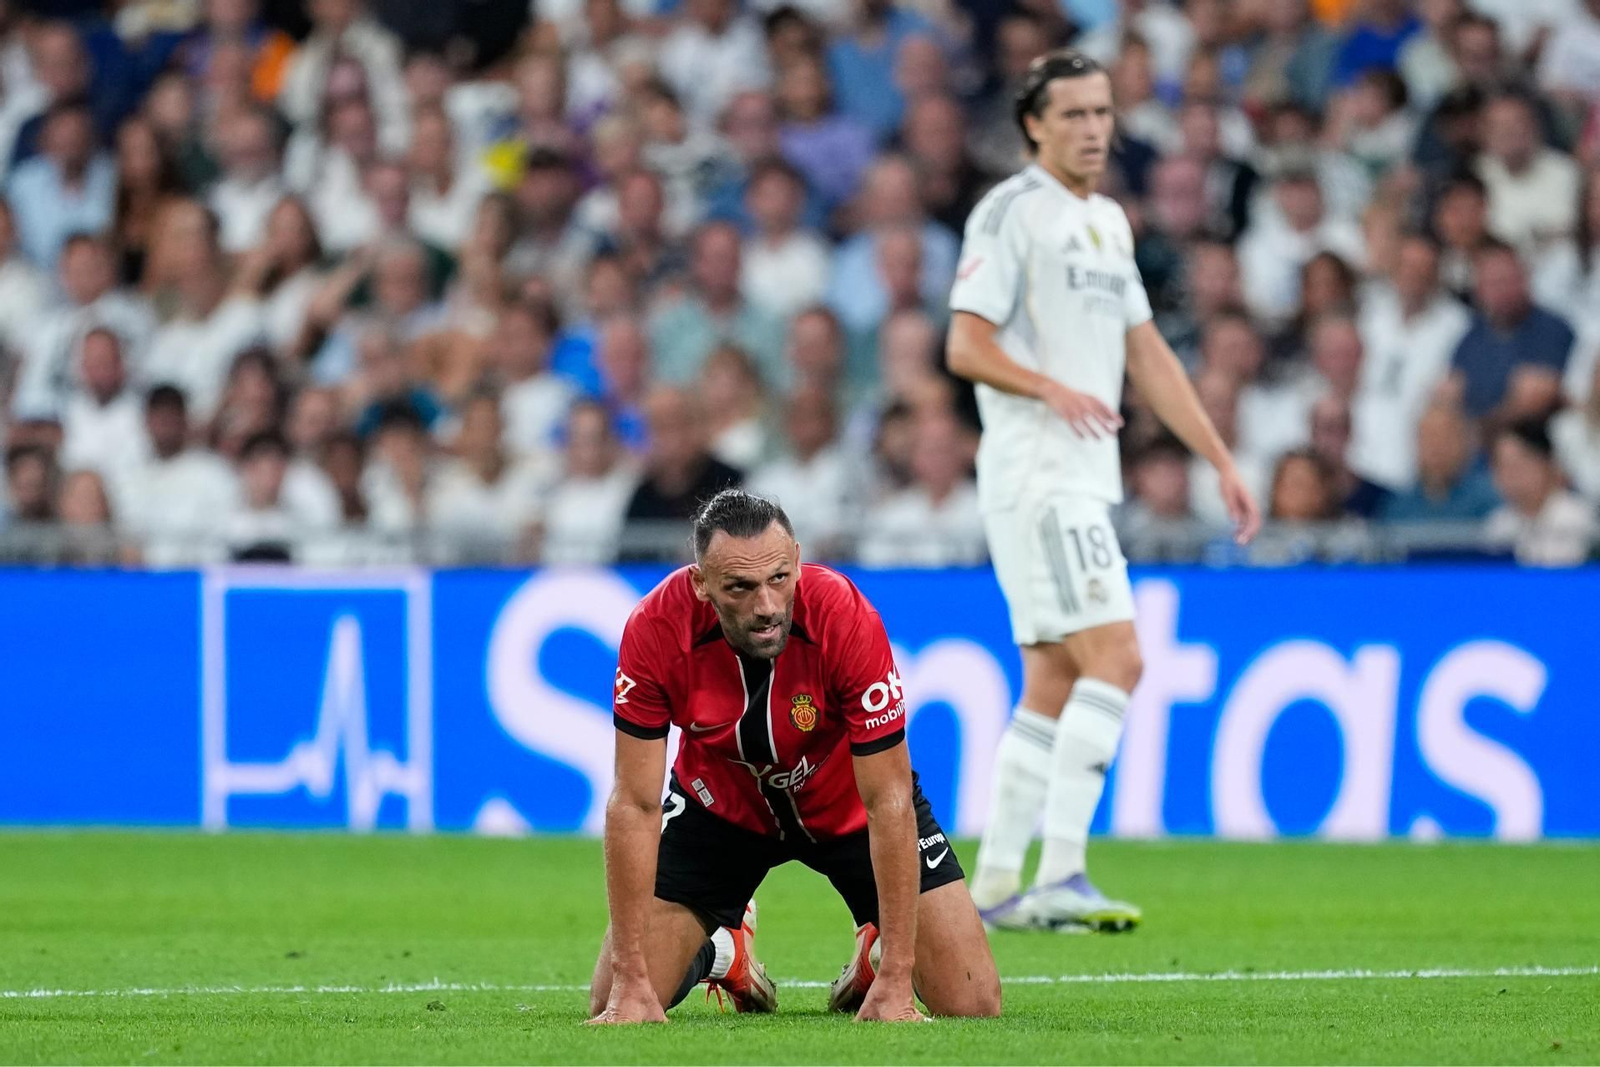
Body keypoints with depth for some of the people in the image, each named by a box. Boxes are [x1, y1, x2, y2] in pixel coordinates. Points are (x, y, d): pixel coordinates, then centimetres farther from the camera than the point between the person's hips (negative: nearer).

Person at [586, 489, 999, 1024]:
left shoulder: (846, 618, -35)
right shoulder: (655, 629, -32)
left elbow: (888, 802, -30)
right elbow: (634, 804, -25)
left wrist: (895, 984, -32)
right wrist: (632, 983, -29)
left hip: (846, 805, -1)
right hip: (719, 804, 1)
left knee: (974, 1004, -11)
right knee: (613, 1006, -8)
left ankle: (876, 956, 24)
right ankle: (724, 950, 25)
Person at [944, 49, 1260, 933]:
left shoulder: (1108, 222, 19)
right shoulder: (1012, 211, -7)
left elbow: (1146, 355, 23)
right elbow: (965, 345, -13)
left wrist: (1221, 462, 18)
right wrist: (1052, 389, -29)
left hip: (1084, 480, 9)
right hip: (1034, 473, -9)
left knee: (1054, 686, 8)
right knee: (1114, 658, -17)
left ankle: (996, 885, 11)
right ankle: (1059, 875, -21)